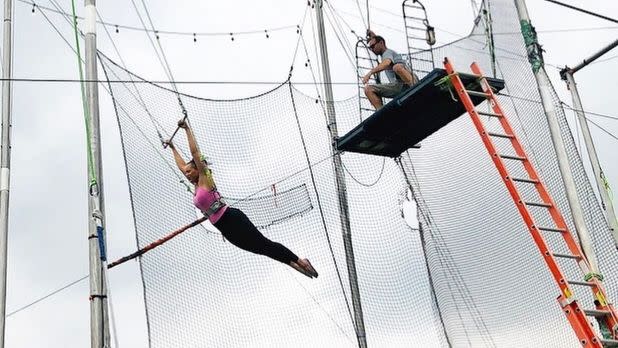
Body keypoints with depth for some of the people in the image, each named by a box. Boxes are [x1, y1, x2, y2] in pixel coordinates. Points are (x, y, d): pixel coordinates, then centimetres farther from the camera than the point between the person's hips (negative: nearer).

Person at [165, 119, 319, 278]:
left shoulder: (205, 179, 2)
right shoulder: (197, 187, 22)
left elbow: (195, 152, -3)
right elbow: (181, 165, 33)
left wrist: (187, 129, -1)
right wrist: (173, 148, 39)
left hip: (232, 218, -8)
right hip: (226, 228, 9)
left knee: (263, 244, -14)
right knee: (262, 249, 5)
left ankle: (299, 261, -16)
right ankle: (295, 263, 7)